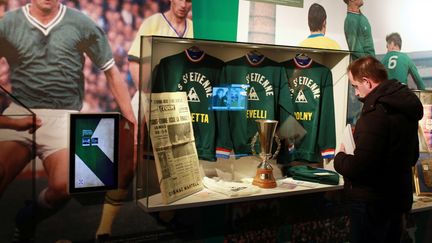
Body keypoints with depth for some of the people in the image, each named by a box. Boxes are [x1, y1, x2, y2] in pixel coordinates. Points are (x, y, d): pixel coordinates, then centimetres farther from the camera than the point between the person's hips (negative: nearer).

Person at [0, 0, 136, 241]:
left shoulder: (82, 24, 4)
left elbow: (112, 72, 8)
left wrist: (132, 120, 5)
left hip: (63, 115, -1)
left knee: (62, 186, -20)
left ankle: (28, 220, 13)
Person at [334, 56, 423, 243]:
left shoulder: (376, 112, -24)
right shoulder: (404, 106, 6)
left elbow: (359, 168, -28)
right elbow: (411, 157, 18)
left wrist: (340, 157, -7)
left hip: (372, 203, -9)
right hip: (397, 198, 9)